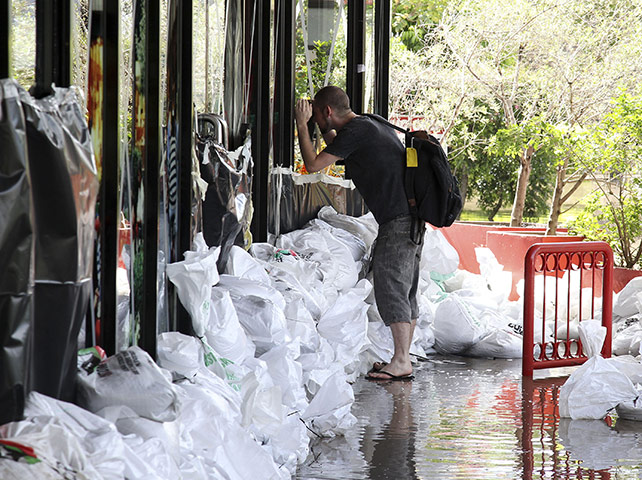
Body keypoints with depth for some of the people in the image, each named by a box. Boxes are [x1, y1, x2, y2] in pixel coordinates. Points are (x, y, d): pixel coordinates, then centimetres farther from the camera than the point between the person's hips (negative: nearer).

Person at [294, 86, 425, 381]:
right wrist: (326, 132, 34)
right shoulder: (372, 126, 21)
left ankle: (401, 362, -10)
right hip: (414, 219, 10)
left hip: (397, 220, -10)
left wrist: (302, 125, 4)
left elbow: (313, 164, -6)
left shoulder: (355, 131, -10)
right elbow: (338, 152, 40)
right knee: (404, 290, 11)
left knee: (391, 288, -9)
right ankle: (403, 359, 14)